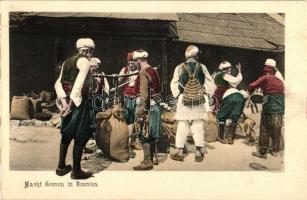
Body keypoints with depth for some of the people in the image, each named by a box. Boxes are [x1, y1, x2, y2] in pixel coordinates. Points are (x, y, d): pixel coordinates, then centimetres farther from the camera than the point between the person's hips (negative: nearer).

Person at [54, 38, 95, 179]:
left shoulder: (67, 61, 15)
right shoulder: (84, 61, -9)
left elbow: (58, 84, 6)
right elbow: (78, 84, -21)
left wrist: (64, 100, -4)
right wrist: (72, 102, -21)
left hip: (67, 100, 8)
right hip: (78, 101, -8)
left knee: (67, 134, 18)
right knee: (80, 136, 2)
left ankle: (61, 167, 27)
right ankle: (76, 171, 9)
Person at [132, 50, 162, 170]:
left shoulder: (143, 72, -15)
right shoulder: (153, 71, 11)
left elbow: (144, 94, -21)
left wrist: (140, 111, -20)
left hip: (147, 106, -9)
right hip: (155, 105, 9)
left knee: (144, 135, -2)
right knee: (152, 133, 17)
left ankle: (147, 162, 2)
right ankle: (153, 157, 26)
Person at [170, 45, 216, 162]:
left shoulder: (180, 68, -3)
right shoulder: (202, 67, -3)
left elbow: (174, 85, 1)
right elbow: (210, 84, 1)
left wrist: (177, 95, 13)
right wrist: (207, 93, 15)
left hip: (184, 100, 0)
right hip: (199, 101, 0)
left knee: (182, 127, 7)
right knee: (198, 127, 6)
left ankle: (180, 153, 11)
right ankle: (199, 153, 8)